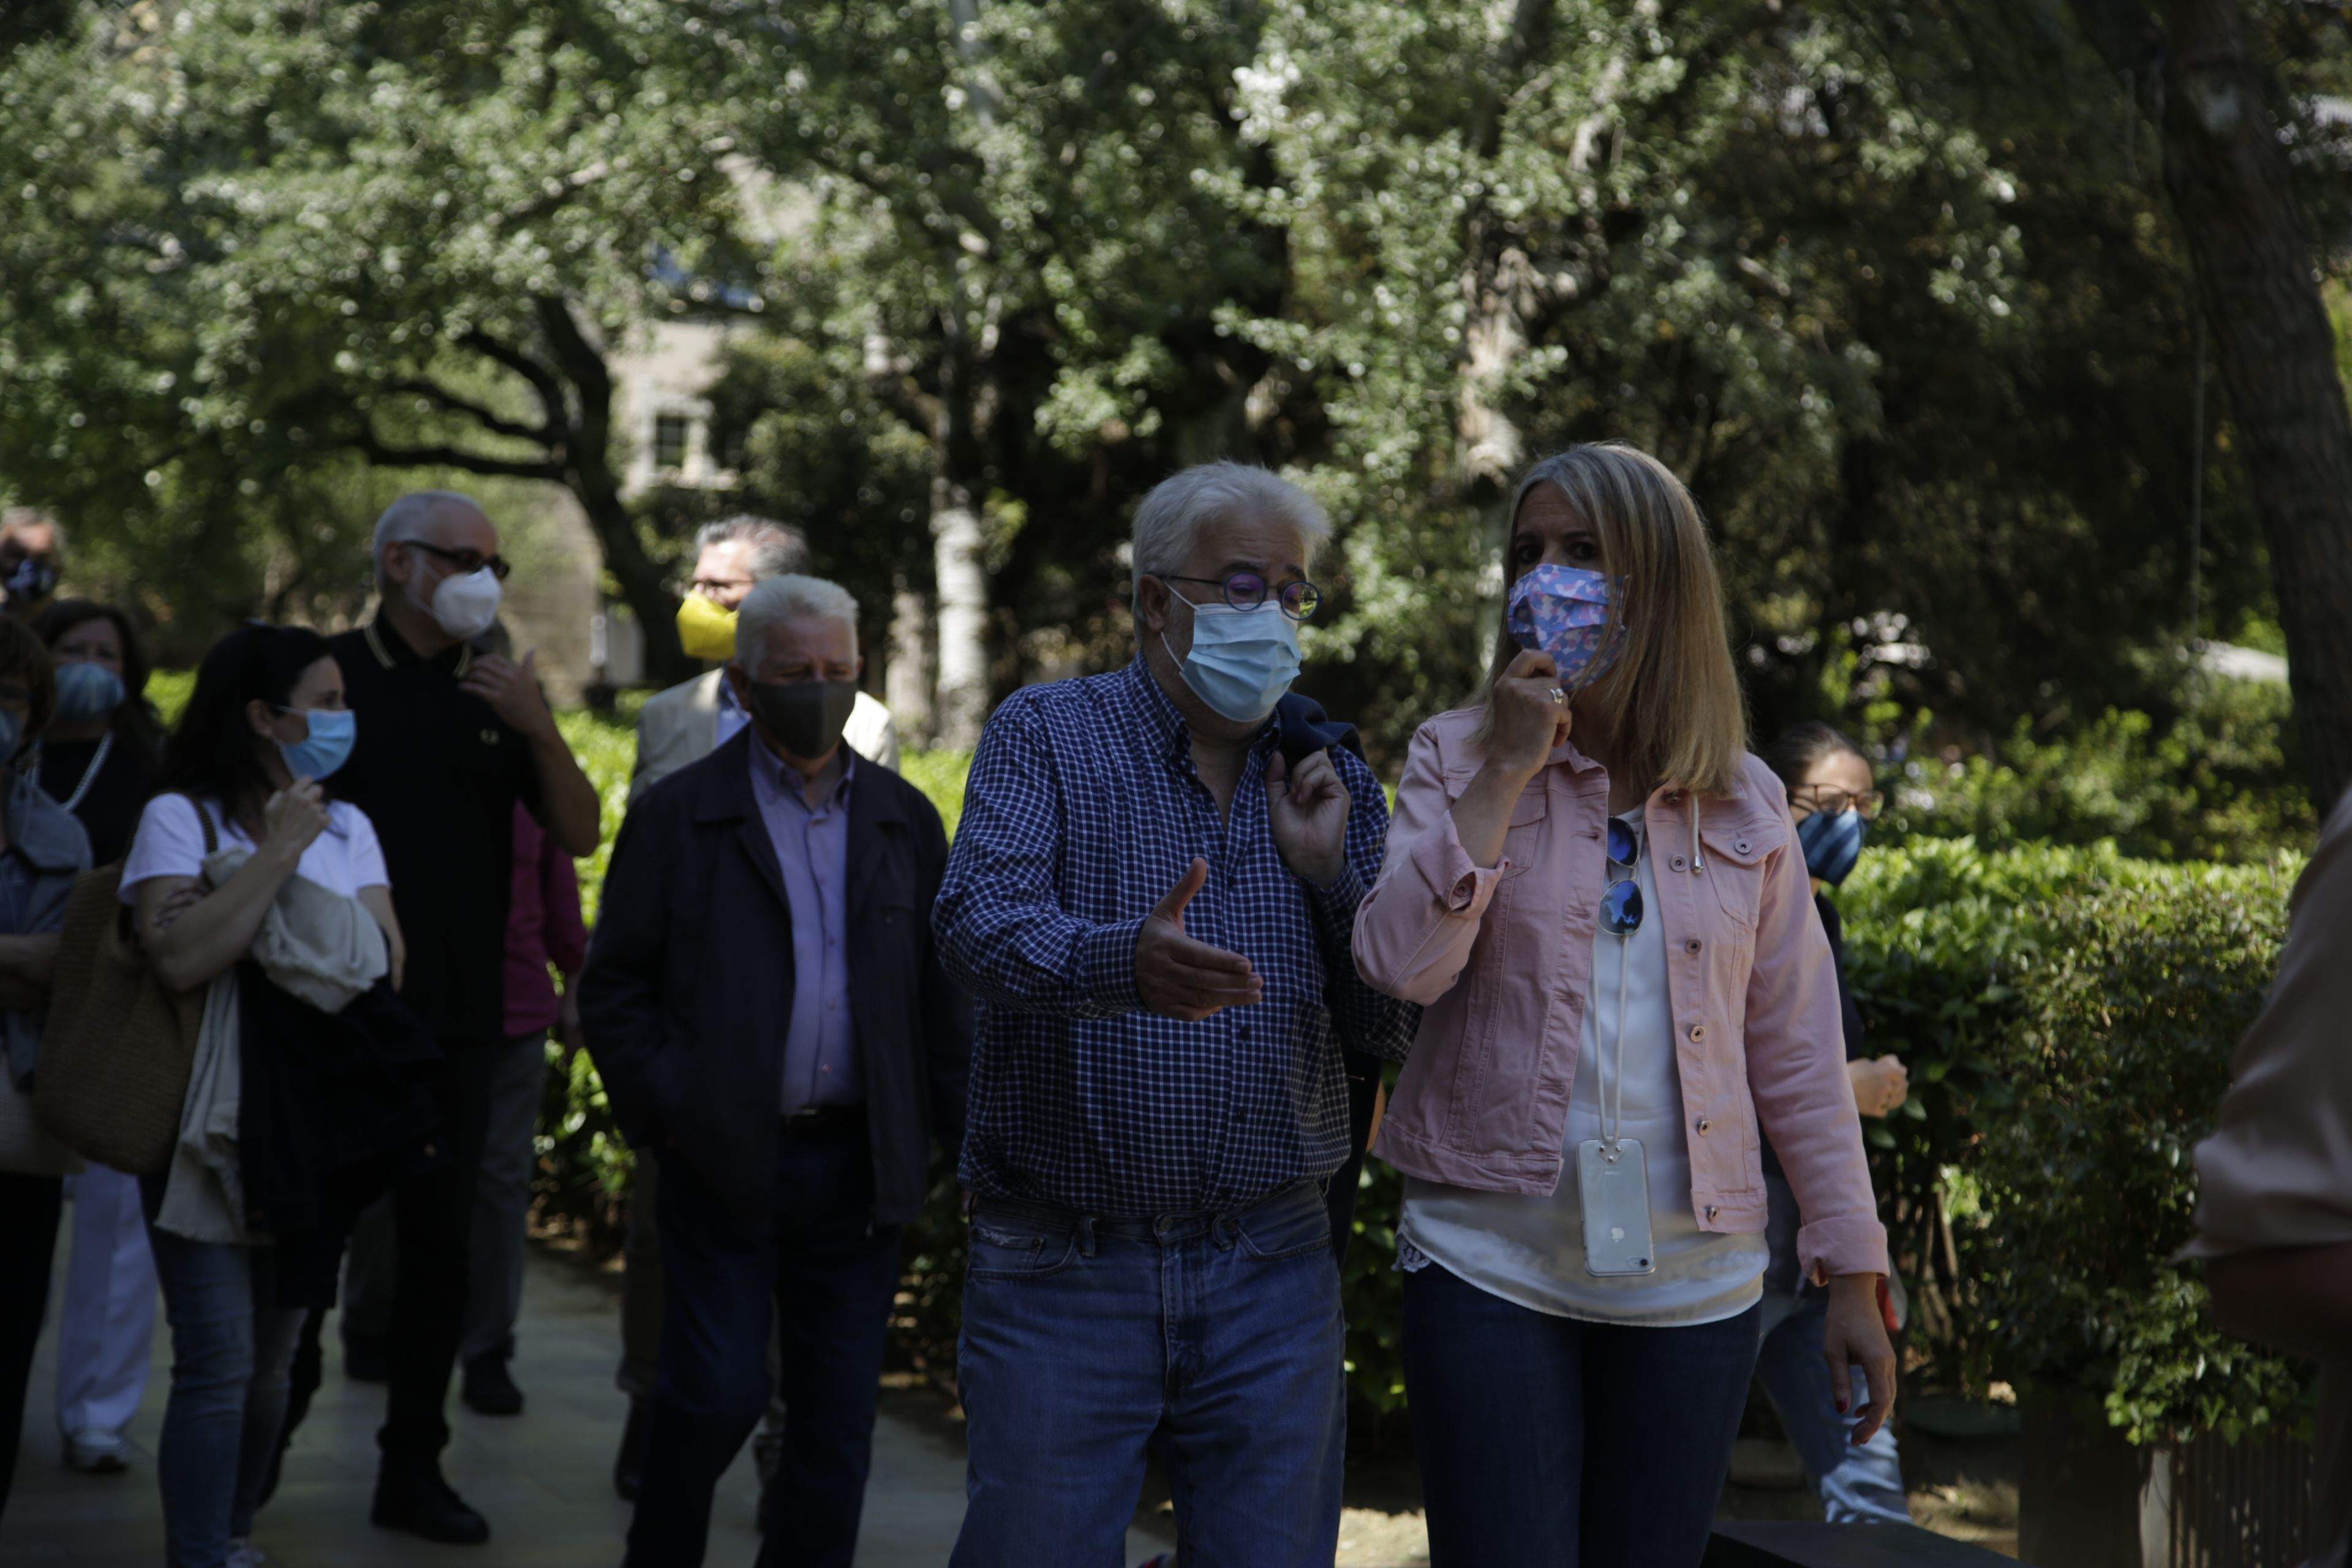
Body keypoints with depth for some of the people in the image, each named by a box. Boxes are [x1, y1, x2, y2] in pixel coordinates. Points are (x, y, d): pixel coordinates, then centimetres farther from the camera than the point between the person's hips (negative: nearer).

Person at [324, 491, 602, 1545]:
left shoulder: (499, 695, 11)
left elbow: (578, 834, 6)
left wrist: (539, 731, -10)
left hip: (461, 1017, 4)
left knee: (440, 1247, 7)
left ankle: (413, 1468, 15)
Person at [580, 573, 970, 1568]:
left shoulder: (906, 821, 10)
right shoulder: (677, 816, 2)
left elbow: (945, 995, 10)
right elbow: (613, 988, 2)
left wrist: (967, 1137, 2)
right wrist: (665, 1109, -9)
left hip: (859, 1169, 3)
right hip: (725, 1165, -3)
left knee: (838, 1413, 6)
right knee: (717, 1393, -2)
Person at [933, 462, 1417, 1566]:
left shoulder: (1331, 781, 11)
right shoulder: (1046, 735, 1)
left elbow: (1394, 1029, 8)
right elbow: (980, 924, -17)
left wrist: (1334, 872, -8)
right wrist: (1124, 958, -37)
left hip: (1271, 1277, 3)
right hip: (1062, 1268, -3)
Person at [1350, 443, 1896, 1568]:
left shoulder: (1745, 804, 5)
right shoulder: (1457, 760, 2)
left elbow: (1796, 1053, 7)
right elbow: (1401, 966, -13)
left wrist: (1852, 1275, 6)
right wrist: (1504, 773, -15)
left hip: (1692, 1278, 2)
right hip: (1492, 1259, -2)